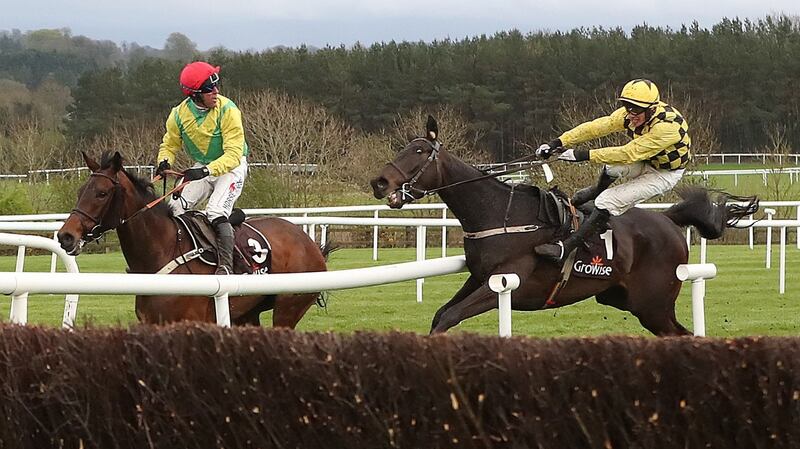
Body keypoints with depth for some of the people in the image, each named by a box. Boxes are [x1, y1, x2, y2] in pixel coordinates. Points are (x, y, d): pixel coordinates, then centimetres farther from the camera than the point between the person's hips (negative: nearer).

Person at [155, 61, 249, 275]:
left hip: (231, 167, -5)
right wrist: (164, 161, -17)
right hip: (201, 167, 5)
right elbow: (170, 144, 8)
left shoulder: (227, 111, -22)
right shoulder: (179, 115, -9)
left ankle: (226, 264, -28)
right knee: (175, 208, -9)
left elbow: (233, 154, -26)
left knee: (216, 212, -27)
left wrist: (207, 170, -41)